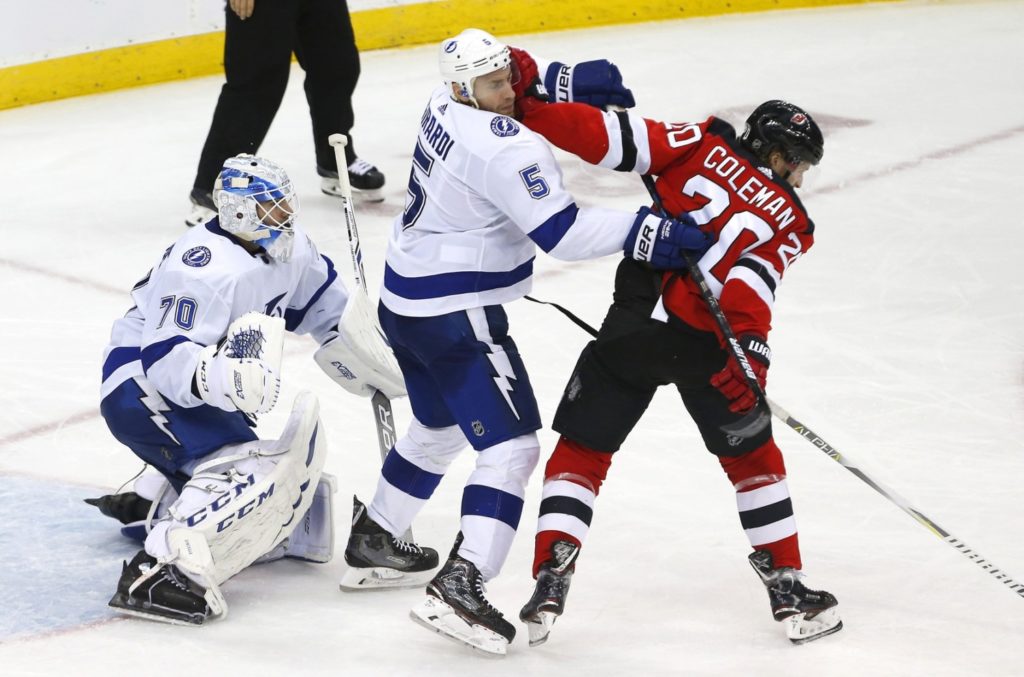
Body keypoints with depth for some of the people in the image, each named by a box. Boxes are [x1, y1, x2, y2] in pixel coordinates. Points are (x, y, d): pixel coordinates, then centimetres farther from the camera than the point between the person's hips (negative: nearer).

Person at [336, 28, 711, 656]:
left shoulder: (448, 108, 4)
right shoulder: (503, 148, -24)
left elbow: (520, 91, 22)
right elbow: (563, 231, -27)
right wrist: (649, 232, -26)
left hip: (407, 299, 10)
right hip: (455, 315, -10)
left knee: (440, 426, 30)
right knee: (510, 445, -11)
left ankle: (372, 540, 44)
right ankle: (460, 586, -22)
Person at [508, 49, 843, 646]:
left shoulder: (706, 145, 9)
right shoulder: (790, 222, 7)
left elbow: (613, 138, -2)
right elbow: (752, 280, -13)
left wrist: (529, 100, -2)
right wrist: (750, 352, -24)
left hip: (633, 328, 1)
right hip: (708, 346, -1)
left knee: (582, 450, 13)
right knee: (753, 459, 20)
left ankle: (549, 586, 0)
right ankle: (789, 591, 22)